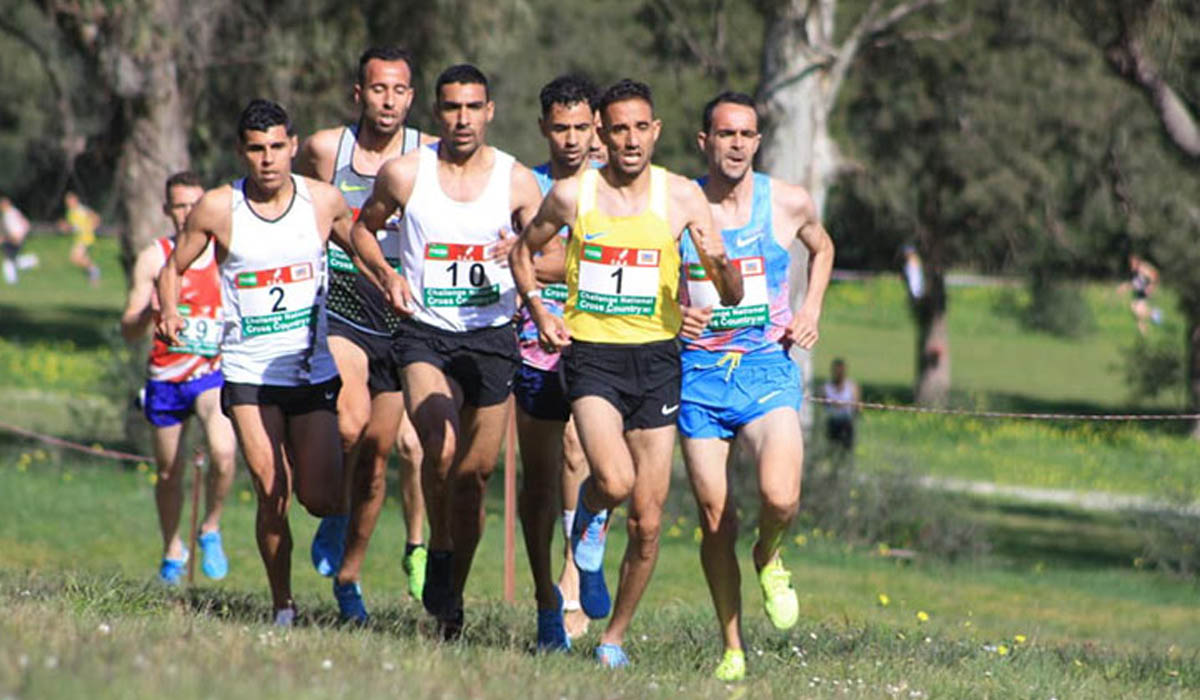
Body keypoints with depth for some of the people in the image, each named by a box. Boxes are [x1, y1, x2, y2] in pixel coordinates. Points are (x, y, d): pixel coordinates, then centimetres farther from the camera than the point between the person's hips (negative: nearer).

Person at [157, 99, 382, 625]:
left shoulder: (324, 201, -1)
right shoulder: (217, 209, -5)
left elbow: (363, 249, 17)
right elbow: (173, 268, 5)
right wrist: (169, 312, -14)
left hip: (314, 370, 1)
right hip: (248, 371, -1)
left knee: (319, 498, -4)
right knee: (272, 495, -10)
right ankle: (282, 606, 6)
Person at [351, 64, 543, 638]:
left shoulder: (517, 181, 0)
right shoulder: (404, 174, -1)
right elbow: (363, 227, 16)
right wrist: (386, 274, -2)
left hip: (492, 338, 1)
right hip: (426, 335, -1)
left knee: (474, 473, 5)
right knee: (440, 447, -26)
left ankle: (451, 594, 22)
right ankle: (438, 551, -3)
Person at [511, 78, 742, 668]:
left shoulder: (681, 197, 0)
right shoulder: (572, 194, -1)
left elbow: (732, 296, 1)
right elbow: (524, 249, 18)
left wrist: (718, 261, -22)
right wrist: (539, 312, 2)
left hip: (656, 358, 2)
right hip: (591, 354, -2)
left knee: (647, 520, 2)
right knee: (615, 480, -27)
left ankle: (614, 636, 22)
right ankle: (588, 515, 10)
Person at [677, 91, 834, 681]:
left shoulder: (789, 204, 1)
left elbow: (821, 248, 23)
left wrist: (811, 311, 9)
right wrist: (673, 315, -11)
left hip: (767, 369, 0)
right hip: (699, 372, 0)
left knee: (780, 496, -23)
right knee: (714, 518, -1)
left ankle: (769, 558, 12)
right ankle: (732, 649, 13)